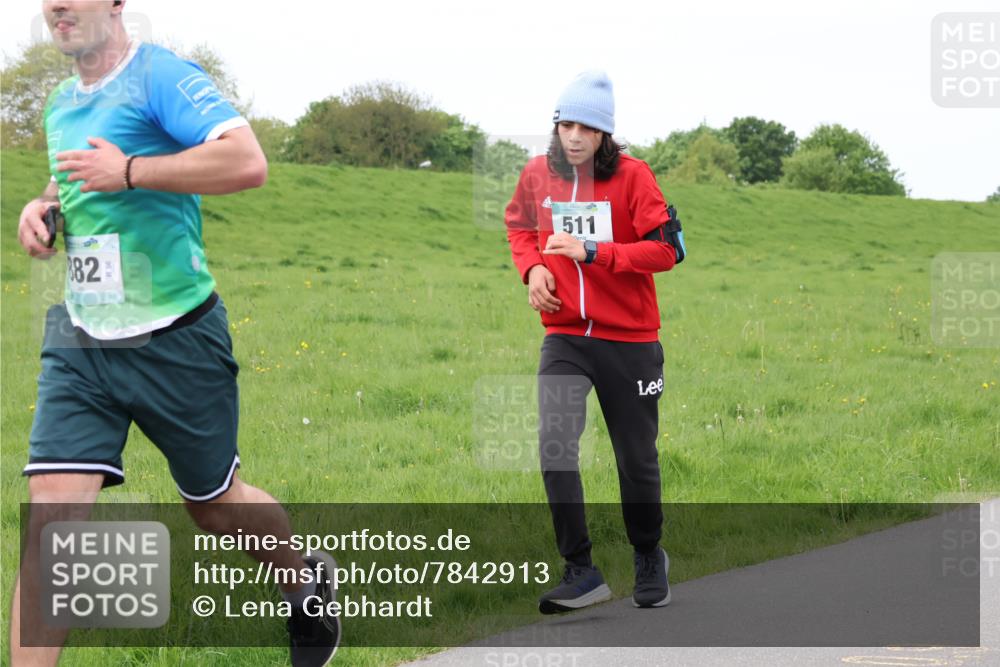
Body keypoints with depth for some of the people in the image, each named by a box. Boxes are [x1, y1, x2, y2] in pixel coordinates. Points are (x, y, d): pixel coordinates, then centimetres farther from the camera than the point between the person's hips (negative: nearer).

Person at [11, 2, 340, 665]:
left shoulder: (160, 76, -12)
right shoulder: (61, 104, 13)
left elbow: (248, 162, -25)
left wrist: (128, 171, -24)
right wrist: (43, 206, 9)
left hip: (175, 339, -5)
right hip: (79, 344, 6)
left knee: (214, 504, 13)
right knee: (50, 517, -9)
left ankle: (309, 584, 43)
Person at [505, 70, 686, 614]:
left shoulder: (632, 175, -11)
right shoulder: (538, 173, 0)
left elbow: (665, 249, -14)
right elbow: (519, 225, 20)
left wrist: (593, 252, -23)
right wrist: (532, 267, 0)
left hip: (629, 337, -2)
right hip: (564, 335, 2)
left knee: (636, 456, 10)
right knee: (554, 446, -16)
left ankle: (649, 556, 35)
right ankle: (580, 571, -9)